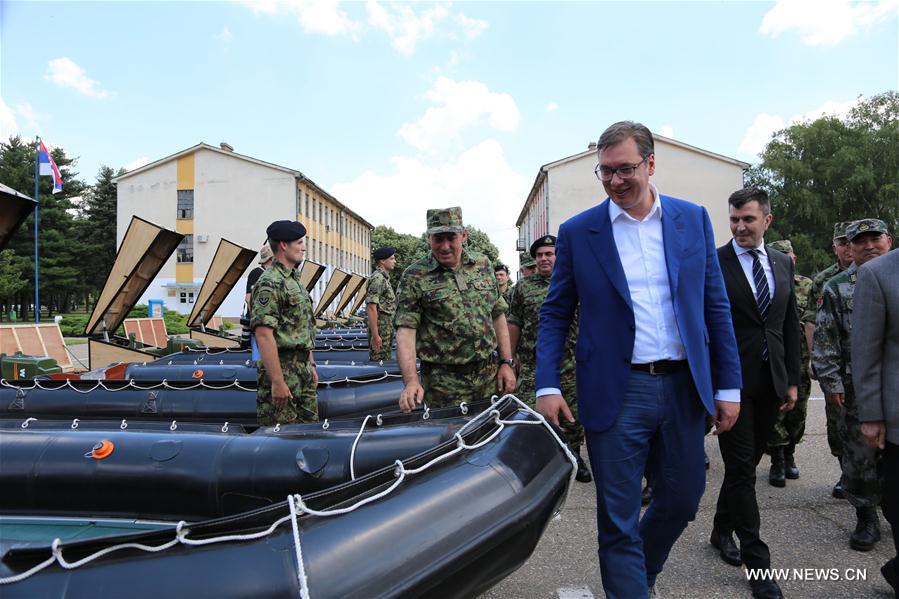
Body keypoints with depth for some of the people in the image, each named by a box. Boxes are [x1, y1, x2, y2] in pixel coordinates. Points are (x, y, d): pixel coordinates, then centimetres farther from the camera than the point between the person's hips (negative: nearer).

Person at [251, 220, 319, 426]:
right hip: (282, 369, -9)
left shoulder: (294, 280, 15)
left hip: (303, 369, 9)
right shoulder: (269, 283, -15)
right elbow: (264, 335, -22)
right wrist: (277, 381, -25)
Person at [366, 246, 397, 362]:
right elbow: (371, 307, -23)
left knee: (386, 360, 15)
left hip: (387, 326, 10)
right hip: (380, 327, -10)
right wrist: (375, 335, -26)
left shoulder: (384, 278, 14)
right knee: (379, 362, -4)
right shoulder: (377, 278, -16)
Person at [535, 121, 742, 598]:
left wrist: (728, 385, 4)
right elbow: (555, 314, 1)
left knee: (682, 500, 18)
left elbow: (715, 306, 6)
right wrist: (547, 385, -9)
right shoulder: (577, 232, -2)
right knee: (618, 520, 4)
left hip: (684, 387, 3)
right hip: (615, 392, -3)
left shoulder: (693, 219, 4)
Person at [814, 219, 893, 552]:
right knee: (859, 456, 5)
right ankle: (866, 518, 19)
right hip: (857, 390, -1)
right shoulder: (837, 289, 2)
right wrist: (831, 383, -5)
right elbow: (824, 341, 0)